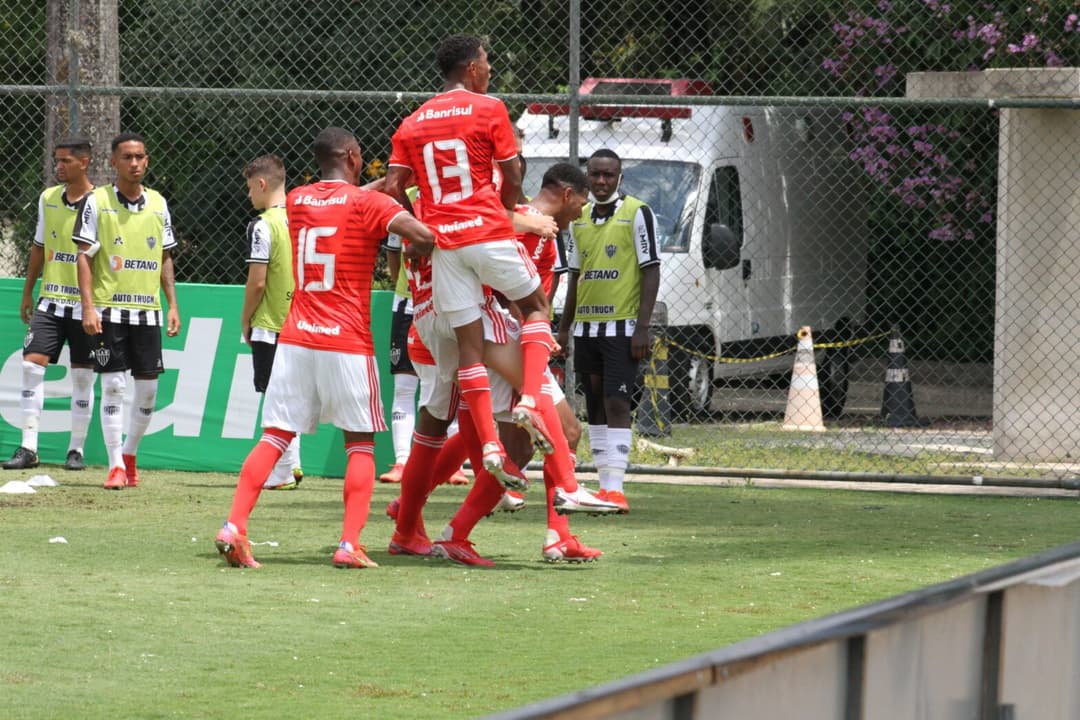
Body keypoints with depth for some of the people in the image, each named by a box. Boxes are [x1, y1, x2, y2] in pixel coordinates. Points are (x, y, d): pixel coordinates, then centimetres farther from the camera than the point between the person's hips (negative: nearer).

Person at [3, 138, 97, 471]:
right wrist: (27, 293, 18)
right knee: (32, 363, -8)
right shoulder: (48, 198, 7)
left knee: (83, 376, 3)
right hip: (50, 301, 4)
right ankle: (28, 447, -8)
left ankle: (76, 449, 13)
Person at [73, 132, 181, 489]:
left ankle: (130, 455, 22)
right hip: (108, 309, -4)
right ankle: (116, 466, -2)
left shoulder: (158, 203, 10)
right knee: (113, 386, -6)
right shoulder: (96, 202, -2)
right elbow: (85, 257, -4)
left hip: (148, 311, 4)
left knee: (148, 388, 4)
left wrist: (172, 305, 9)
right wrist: (88, 306, -12)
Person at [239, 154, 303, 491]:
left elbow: (257, 281, -17)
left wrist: (245, 320, -4)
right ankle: (292, 463, 19)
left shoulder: (263, 225, -14)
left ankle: (282, 473, 0)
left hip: (270, 324, -7)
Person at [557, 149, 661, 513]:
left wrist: (642, 327, -14)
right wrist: (564, 327, 18)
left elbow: (651, 271, -8)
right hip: (586, 327, 6)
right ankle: (604, 487, 12)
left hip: (622, 326, -6)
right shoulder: (579, 218, 13)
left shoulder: (637, 213, -5)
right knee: (595, 406, 7)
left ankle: (615, 488, -16)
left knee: (616, 403, -13)